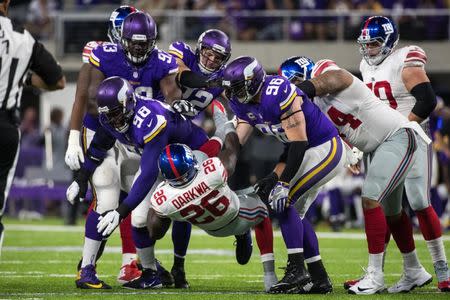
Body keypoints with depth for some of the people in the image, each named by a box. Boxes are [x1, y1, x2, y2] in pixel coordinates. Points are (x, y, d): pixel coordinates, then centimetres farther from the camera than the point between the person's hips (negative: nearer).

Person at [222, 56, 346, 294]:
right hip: (308, 152, 10)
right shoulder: (245, 103, 1)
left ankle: (297, 271, -15)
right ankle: (320, 279, 15)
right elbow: (236, 141, 5)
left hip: (325, 150, -10)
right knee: (293, 212, 10)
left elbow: (299, 142, -28)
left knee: (283, 202, -17)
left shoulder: (278, 94, -28)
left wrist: (283, 183, -29)